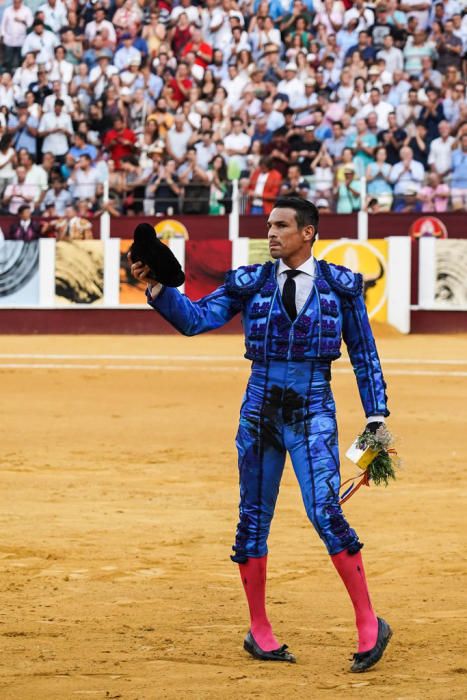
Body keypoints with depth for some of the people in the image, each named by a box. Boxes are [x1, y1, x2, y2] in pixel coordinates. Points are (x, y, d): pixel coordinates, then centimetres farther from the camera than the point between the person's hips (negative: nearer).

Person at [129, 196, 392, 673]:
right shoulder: (250, 283, 4)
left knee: (325, 512, -17)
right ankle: (259, 630, 17)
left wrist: (375, 418, 0)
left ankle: (368, 623, -9)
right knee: (253, 519, 5)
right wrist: (156, 287, -21)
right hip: (259, 411, 3)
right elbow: (196, 318, -6)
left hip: (313, 414, -3)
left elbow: (364, 354, 5)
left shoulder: (340, 285, 1)